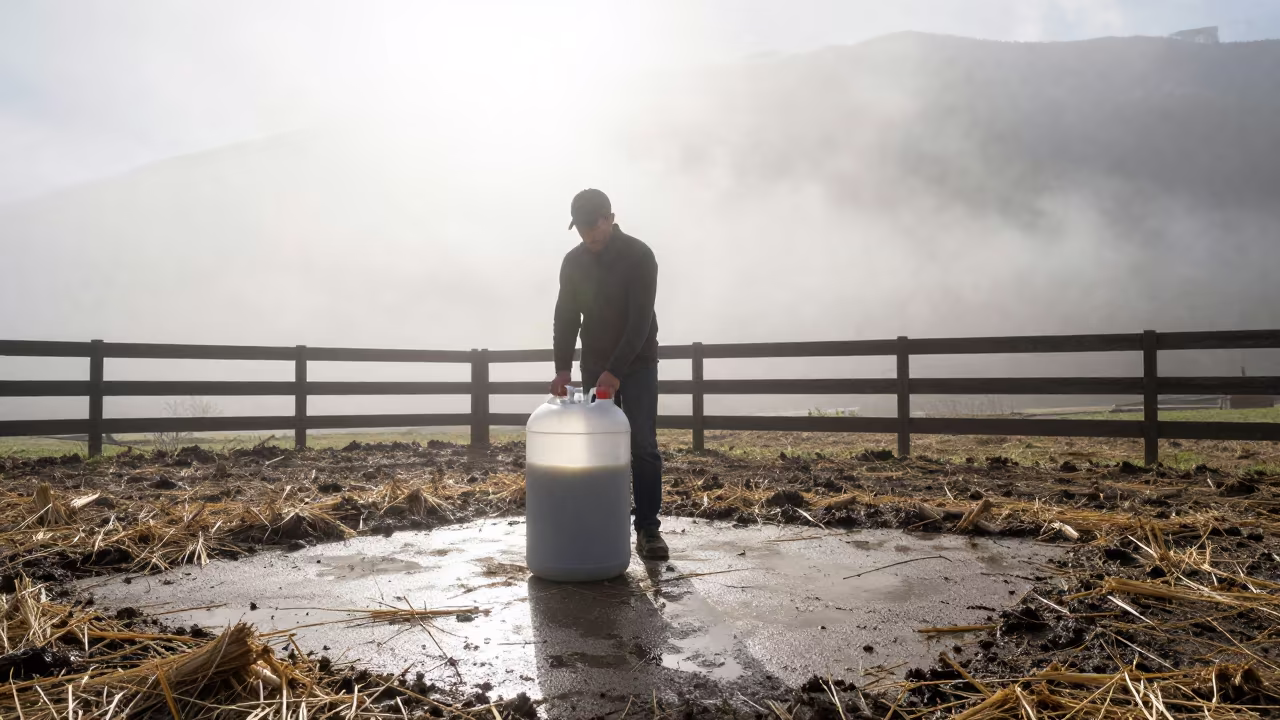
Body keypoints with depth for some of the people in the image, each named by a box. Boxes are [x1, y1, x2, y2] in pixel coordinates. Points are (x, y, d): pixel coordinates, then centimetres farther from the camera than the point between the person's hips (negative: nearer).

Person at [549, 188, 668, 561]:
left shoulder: (639, 256, -15)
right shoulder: (573, 261, 1)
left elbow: (641, 319, -21)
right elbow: (565, 317, 1)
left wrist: (616, 371, -28)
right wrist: (563, 367, -13)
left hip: (637, 363, -4)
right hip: (595, 364, 4)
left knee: (643, 446, -8)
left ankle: (648, 529, -3)